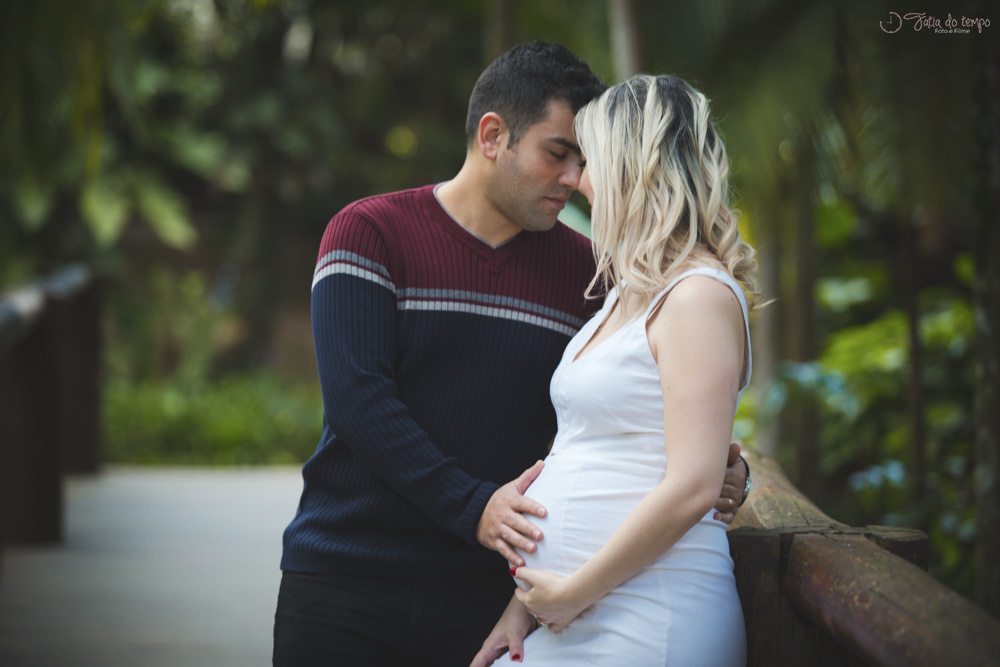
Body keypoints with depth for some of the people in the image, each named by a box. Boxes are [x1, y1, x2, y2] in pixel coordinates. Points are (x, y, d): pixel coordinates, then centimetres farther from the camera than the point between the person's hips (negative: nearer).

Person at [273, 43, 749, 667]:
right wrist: (472, 507, -23)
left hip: (484, 588, 2)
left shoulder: (583, 269, 7)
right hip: (343, 584, -2)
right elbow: (356, 396, -14)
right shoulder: (368, 233, -3)